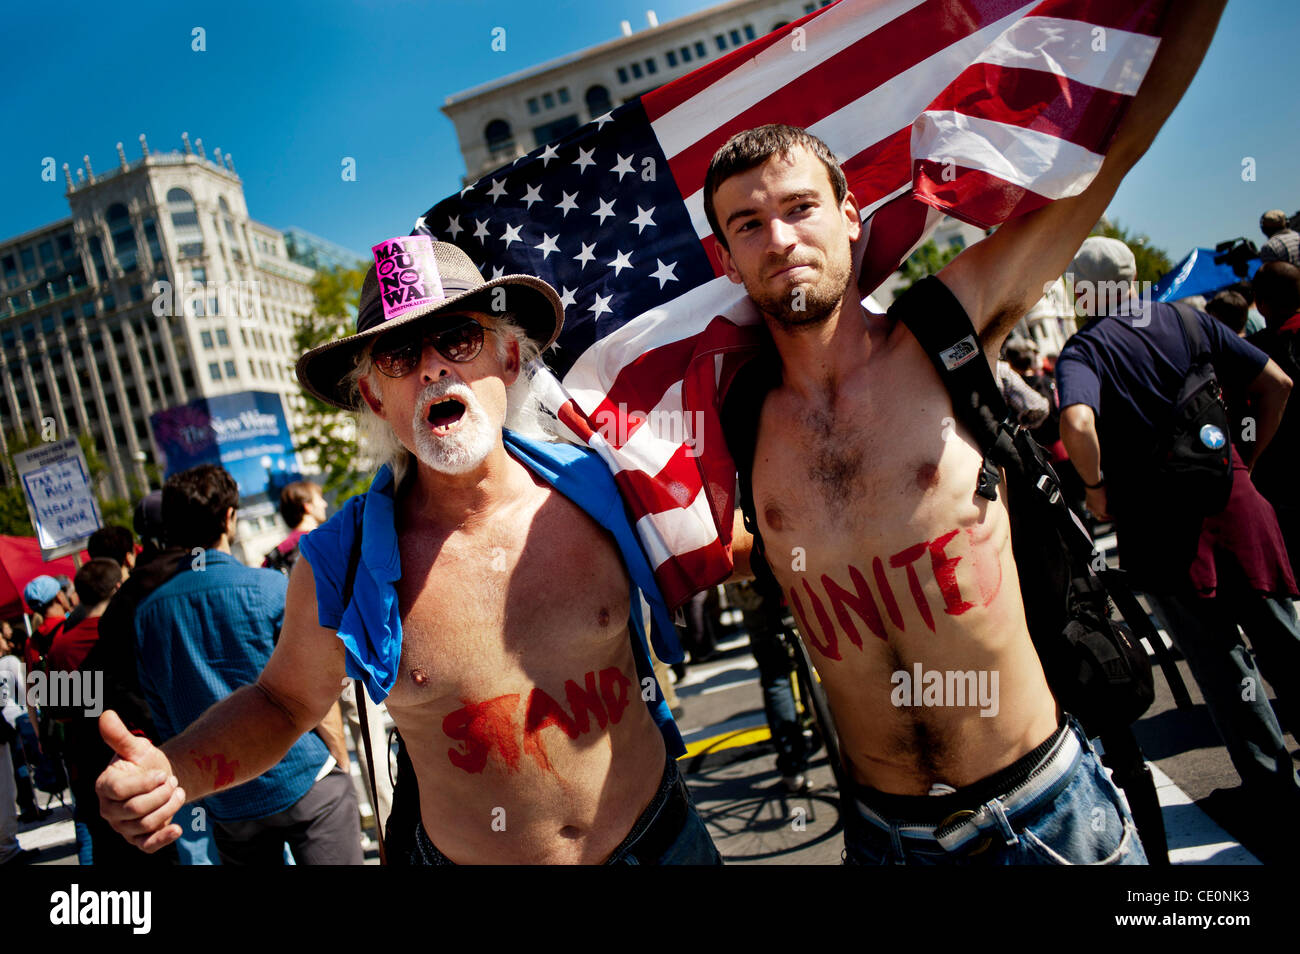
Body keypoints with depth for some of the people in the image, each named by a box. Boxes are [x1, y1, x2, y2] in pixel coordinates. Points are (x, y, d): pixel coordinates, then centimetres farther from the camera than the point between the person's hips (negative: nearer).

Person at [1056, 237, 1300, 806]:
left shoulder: (1082, 350, -9)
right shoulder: (1189, 320, 5)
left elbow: (1077, 424, -29)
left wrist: (1096, 485, -12)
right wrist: (1248, 459, 13)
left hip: (1157, 522, -4)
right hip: (1233, 502, 4)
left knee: (1219, 659, 10)